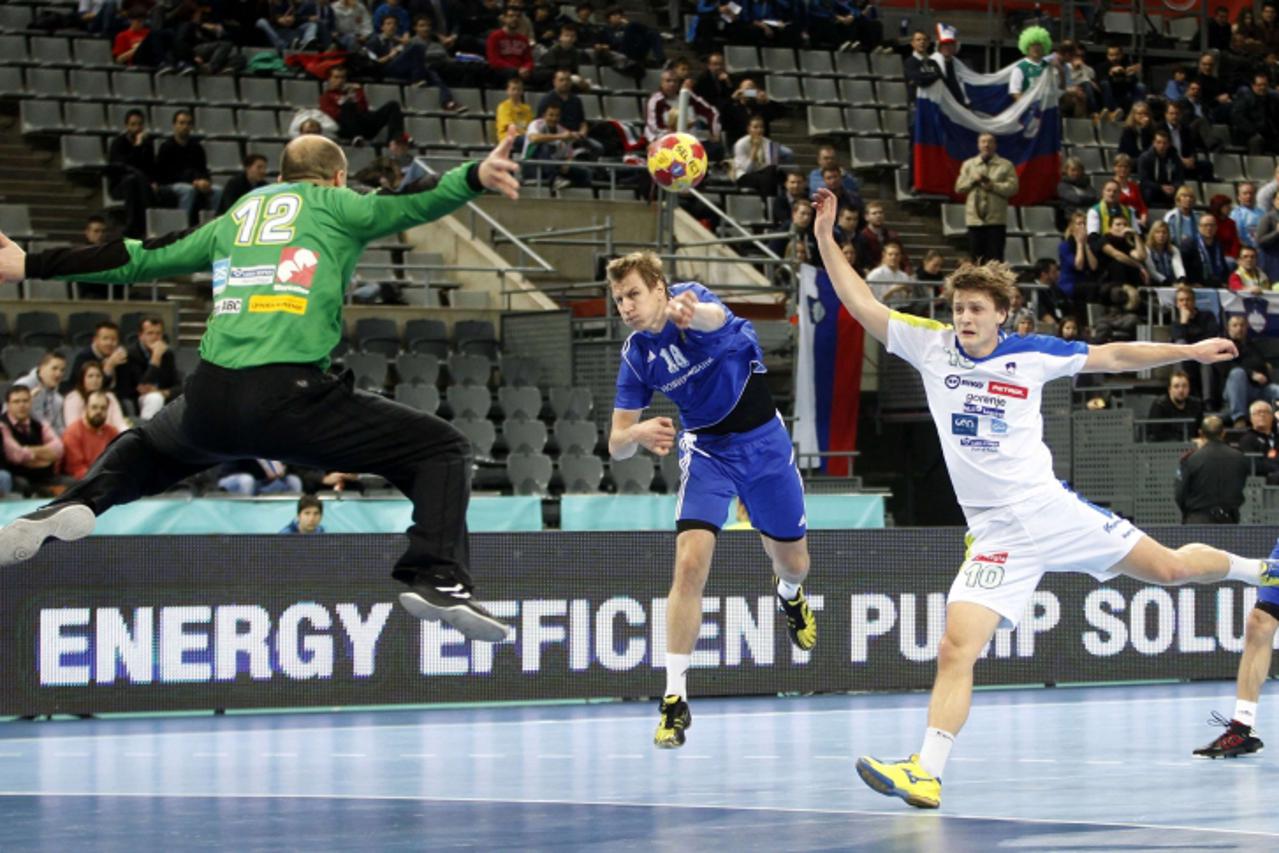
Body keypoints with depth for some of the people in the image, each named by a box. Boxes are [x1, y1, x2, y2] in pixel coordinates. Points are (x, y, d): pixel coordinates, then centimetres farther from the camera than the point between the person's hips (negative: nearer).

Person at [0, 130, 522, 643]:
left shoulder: (235, 218, 26)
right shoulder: (333, 206, 13)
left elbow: (139, 259, 28)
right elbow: (411, 205, -6)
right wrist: (474, 177, -19)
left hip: (208, 404, 5)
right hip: (290, 399, -5)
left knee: (146, 447, 38)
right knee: (443, 451, 5)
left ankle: (78, 504, 8)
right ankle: (437, 579, -17)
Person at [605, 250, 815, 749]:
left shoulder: (690, 298, -20)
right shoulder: (637, 356, -10)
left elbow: (714, 315, -48)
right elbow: (616, 445, -8)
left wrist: (692, 313, -74)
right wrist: (638, 434, -34)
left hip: (763, 440, -1)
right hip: (706, 448, 1)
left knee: (792, 561, 12)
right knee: (690, 563, -19)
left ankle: (790, 596, 53)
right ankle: (675, 698, -17)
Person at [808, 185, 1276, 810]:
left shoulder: (1032, 354, 0)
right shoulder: (932, 348, 2)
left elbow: (1111, 357, 12)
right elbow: (861, 304, 1)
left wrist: (1189, 351, 14)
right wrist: (826, 239, -6)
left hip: (1052, 510, 0)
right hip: (997, 538, 0)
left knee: (1169, 568, 10)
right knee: (955, 651, -16)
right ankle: (926, 773, -18)